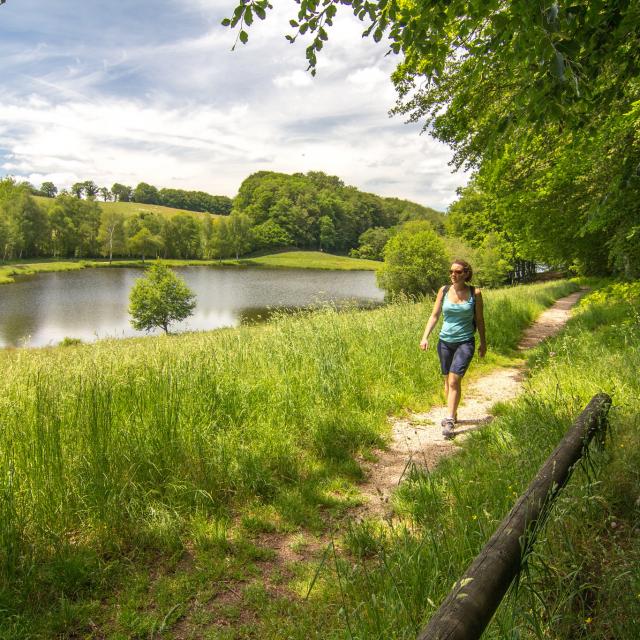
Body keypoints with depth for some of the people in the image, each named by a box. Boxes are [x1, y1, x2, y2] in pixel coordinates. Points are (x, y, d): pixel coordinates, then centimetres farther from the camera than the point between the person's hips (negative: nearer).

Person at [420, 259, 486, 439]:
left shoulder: (475, 293, -4)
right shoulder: (444, 290, 1)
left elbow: (479, 320, 4)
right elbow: (435, 315, 2)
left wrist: (483, 343, 10)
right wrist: (425, 337, -7)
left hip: (465, 342, -3)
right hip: (445, 341, 3)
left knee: (454, 380, -14)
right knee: (447, 380, 13)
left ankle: (449, 421, -12)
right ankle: (452, 414, 31)